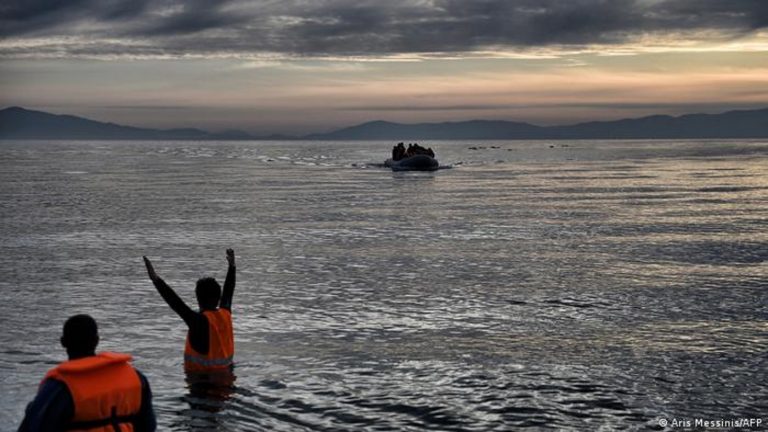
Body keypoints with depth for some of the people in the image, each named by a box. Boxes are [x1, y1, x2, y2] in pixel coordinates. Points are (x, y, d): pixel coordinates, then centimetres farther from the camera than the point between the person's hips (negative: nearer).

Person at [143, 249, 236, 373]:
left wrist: (155, 279, -26)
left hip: (200, 372, -7)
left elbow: (176, 303, -24)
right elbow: (228, 291, 17)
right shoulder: (226, 314, 1)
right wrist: (232, 265, 32)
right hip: (224, 371, 7)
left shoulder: (199, 320, -17)